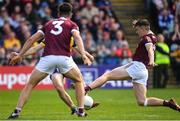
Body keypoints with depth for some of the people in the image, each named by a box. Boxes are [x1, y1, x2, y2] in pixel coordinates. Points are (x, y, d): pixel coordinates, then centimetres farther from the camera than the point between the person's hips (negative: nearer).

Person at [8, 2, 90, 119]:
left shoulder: (49, 24, 24)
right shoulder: (71, 24, 15)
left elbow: (31, 39, 21)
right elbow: (77, 38, -7)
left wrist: (20, 55, 25)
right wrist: (83, 55, -18)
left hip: (47, 57, 2)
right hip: (64, 57, -2)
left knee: (30, 84, 13)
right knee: (79, 81, 22)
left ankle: (17, 111, 1)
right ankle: (81, 110, 13)